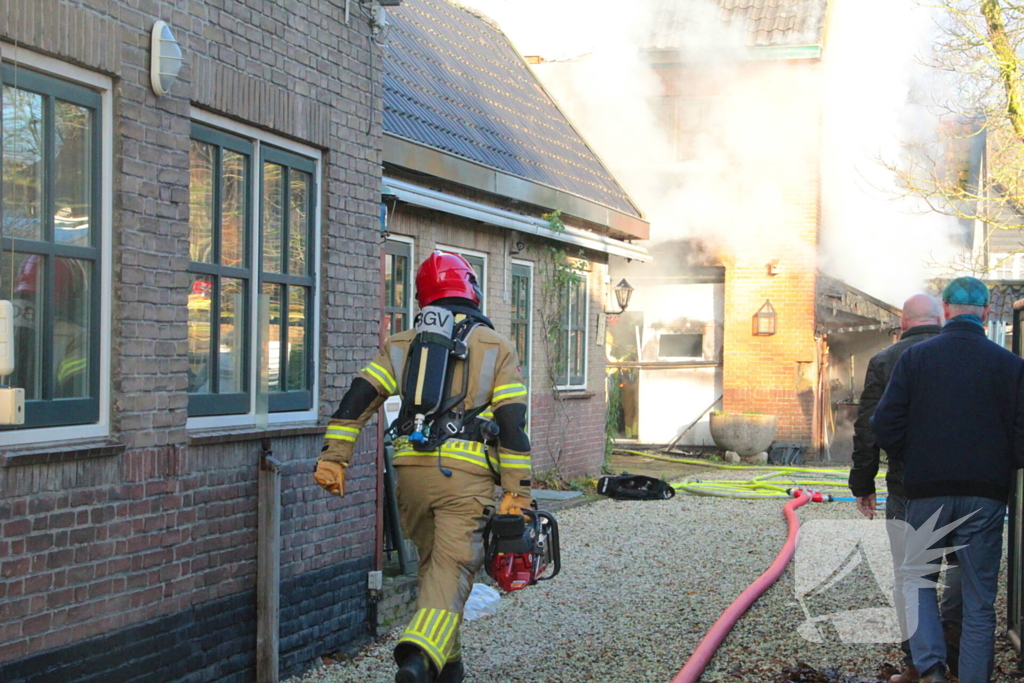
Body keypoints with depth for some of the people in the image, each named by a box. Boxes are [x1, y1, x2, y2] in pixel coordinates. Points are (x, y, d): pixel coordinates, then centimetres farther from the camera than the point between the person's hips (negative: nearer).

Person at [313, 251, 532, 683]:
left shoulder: (402, 345, 14)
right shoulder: (496, 348, 7)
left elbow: (359, 398, 3)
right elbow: (512, 422, -1)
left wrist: (333, 457, 2)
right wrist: (517, 491, 0)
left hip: (412, 470, 3)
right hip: (466, 474, -3)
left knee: (432, 563, 19)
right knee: (452, 569, -6)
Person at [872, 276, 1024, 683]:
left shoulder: (915, 357, -2)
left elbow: (885, 424, -6)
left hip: (928, 491, 0)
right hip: (985, 495, 0)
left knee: (916, 578, 14)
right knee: (979, 599, 9)